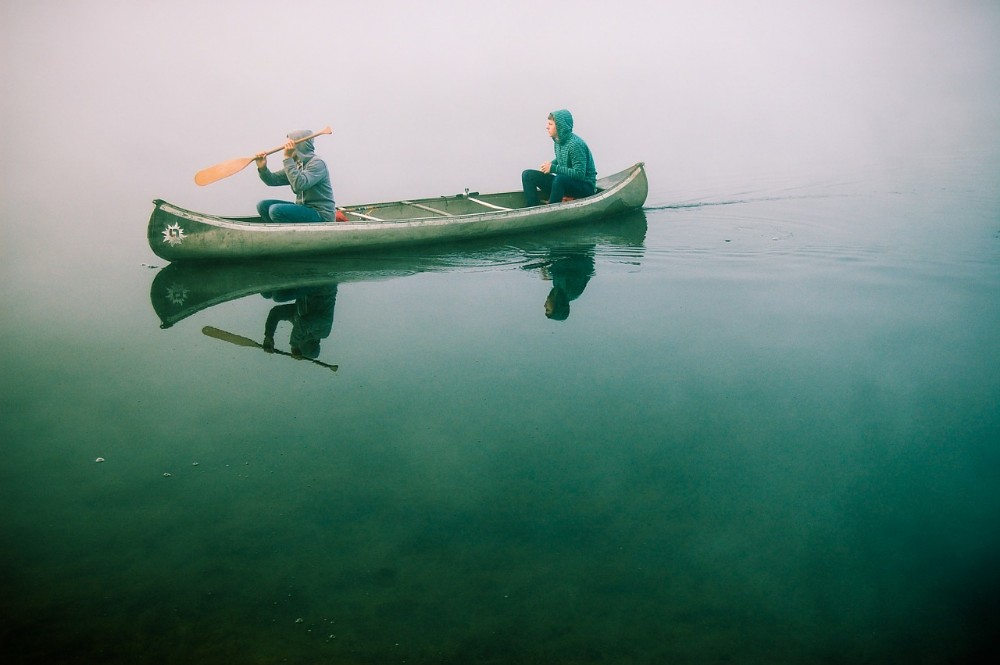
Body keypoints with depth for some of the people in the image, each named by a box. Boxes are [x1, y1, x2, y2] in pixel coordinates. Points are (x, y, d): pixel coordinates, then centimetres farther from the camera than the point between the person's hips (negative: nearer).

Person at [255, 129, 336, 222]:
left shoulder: (317, 163, -15)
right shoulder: (295, 164, 12)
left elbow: (299, 185, -30)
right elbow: (273, 180, 11)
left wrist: (288, 158, -27)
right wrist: (262, 168, -9)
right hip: (303, 208, 9)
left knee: (276, 210, -25)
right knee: (263, 205, 3)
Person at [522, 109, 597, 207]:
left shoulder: (575, 144, -21)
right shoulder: (557, 142, 3)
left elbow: (579, 174, -26)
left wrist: (553, 168, -23)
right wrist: (550, 164, -2)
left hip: (585, 187, -8)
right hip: (563, 184, 8)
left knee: (560, 179, -40)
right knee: (528, 175, -1)